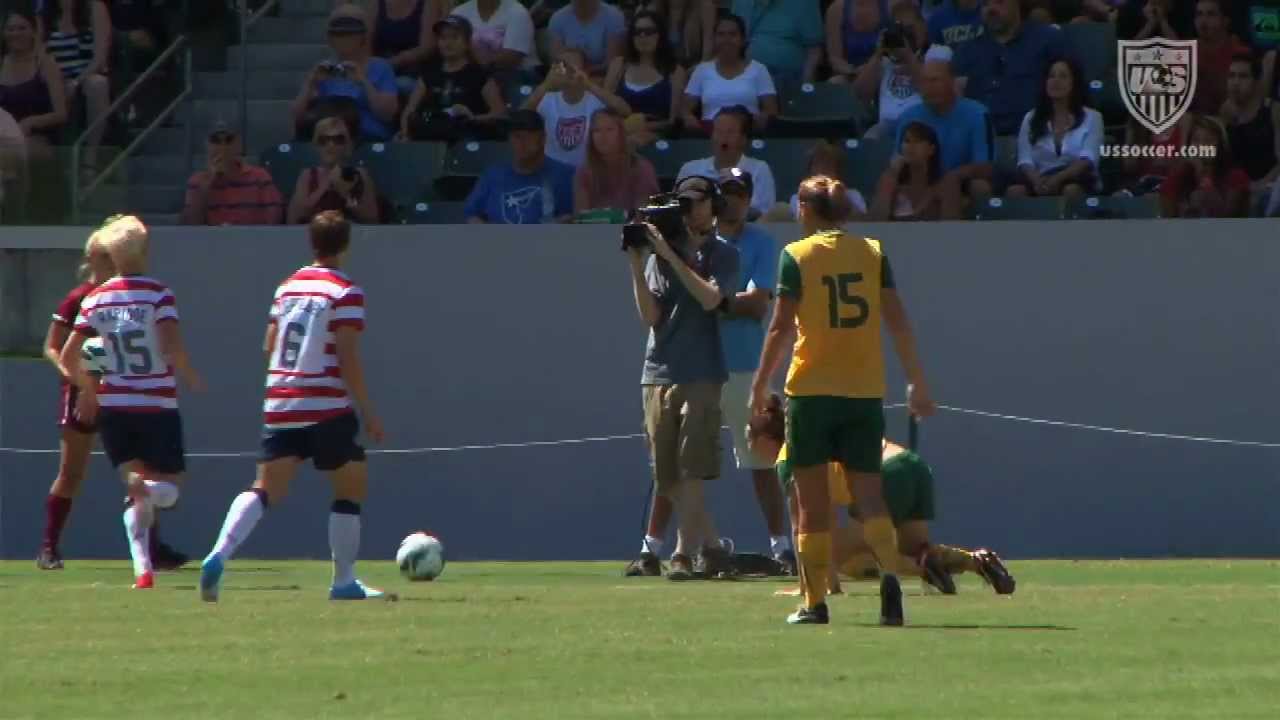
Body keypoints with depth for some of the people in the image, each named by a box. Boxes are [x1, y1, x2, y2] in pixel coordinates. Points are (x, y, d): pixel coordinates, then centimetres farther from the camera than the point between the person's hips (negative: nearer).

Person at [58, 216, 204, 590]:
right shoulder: (158, 294, -8)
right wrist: (190, 377, -2)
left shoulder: (95, 299, 3)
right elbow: (172, 346, -21)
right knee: (170, 485, 8)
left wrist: (88, 390, 19)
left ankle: (143, 569, -10)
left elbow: (68, 357, 2)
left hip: (113, 405, 3)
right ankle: (147, 490, -32)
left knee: (133, 481, 9)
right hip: (158, 404, -3)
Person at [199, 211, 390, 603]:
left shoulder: (288, 286, 13)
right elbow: (348, 360, -12)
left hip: (279, 405, 6)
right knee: (352, 487, 10)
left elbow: (269, 348, 16)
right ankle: (344, 582, 11)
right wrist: (368, 412, -6)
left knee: (265, 488, 3)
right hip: (328, 407, -6)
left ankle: (219, 555, -20)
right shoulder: (346, 292, -8)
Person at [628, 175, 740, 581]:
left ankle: (684, 554, -13)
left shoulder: (723, 255, 5)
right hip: (659, 375, 4)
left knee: (690, 471, -13)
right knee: (668, 477, 4)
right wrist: (637, 266, -7)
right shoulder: (660, 252, 13)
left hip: (701, 375, -4)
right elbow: (650, 316, 5)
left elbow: (710, 298, -14)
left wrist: (669, 255, -14)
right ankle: (711, 548, 15)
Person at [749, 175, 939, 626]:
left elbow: (781, 327, -6)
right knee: (867, 491, 5)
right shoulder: (873, 252, 6)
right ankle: (890, 569, -21)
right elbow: (898, 322, 3)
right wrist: (916, 382, 10)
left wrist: (759, 386, 1)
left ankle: (815, 601, 6)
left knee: (812, 499, 6)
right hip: (866, 390, 2)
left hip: (811, 390, -2)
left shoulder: (796, 255, -3)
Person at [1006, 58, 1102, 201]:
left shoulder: (1091, 118, 8)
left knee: (1072, 190, -40)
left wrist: (1058, 178, -26)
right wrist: (1037, 180, -20)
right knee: (1015, 191, -33)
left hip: (1077, 179, -2)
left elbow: (1087, 160, -7)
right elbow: (1025, 161, 5)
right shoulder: (1031, 119, 16)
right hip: (1042, 180, 2)